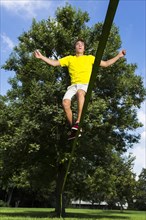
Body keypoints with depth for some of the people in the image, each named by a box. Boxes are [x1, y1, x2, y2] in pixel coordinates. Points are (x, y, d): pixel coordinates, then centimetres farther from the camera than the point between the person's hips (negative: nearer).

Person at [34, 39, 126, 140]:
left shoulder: (90, 58, 23)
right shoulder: (70, 58, 24)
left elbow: (105, 64, 22)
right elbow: (54, 63, 18)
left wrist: (118, 56, 16)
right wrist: (41, 57, 9)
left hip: (86, 84, -2)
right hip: (74, 85, 2)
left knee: (80, 92, -40)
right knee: (65, 102, -28)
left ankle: (78, 123, -43)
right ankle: (73, 128, -15)